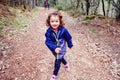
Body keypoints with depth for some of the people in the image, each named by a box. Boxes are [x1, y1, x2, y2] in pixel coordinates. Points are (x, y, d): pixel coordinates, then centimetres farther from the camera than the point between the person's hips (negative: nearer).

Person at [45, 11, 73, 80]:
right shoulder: (49, 31, -21)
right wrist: (54, 48, -41)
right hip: (54, 50, 3)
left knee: (57, 63, 2)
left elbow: (69, 38, -7)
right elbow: (48, 42, -25)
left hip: (61, 49, -3)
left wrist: (70, 45, 7)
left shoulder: (63, 30, -24)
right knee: (60, 58, 29)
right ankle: (66, 64, 62)